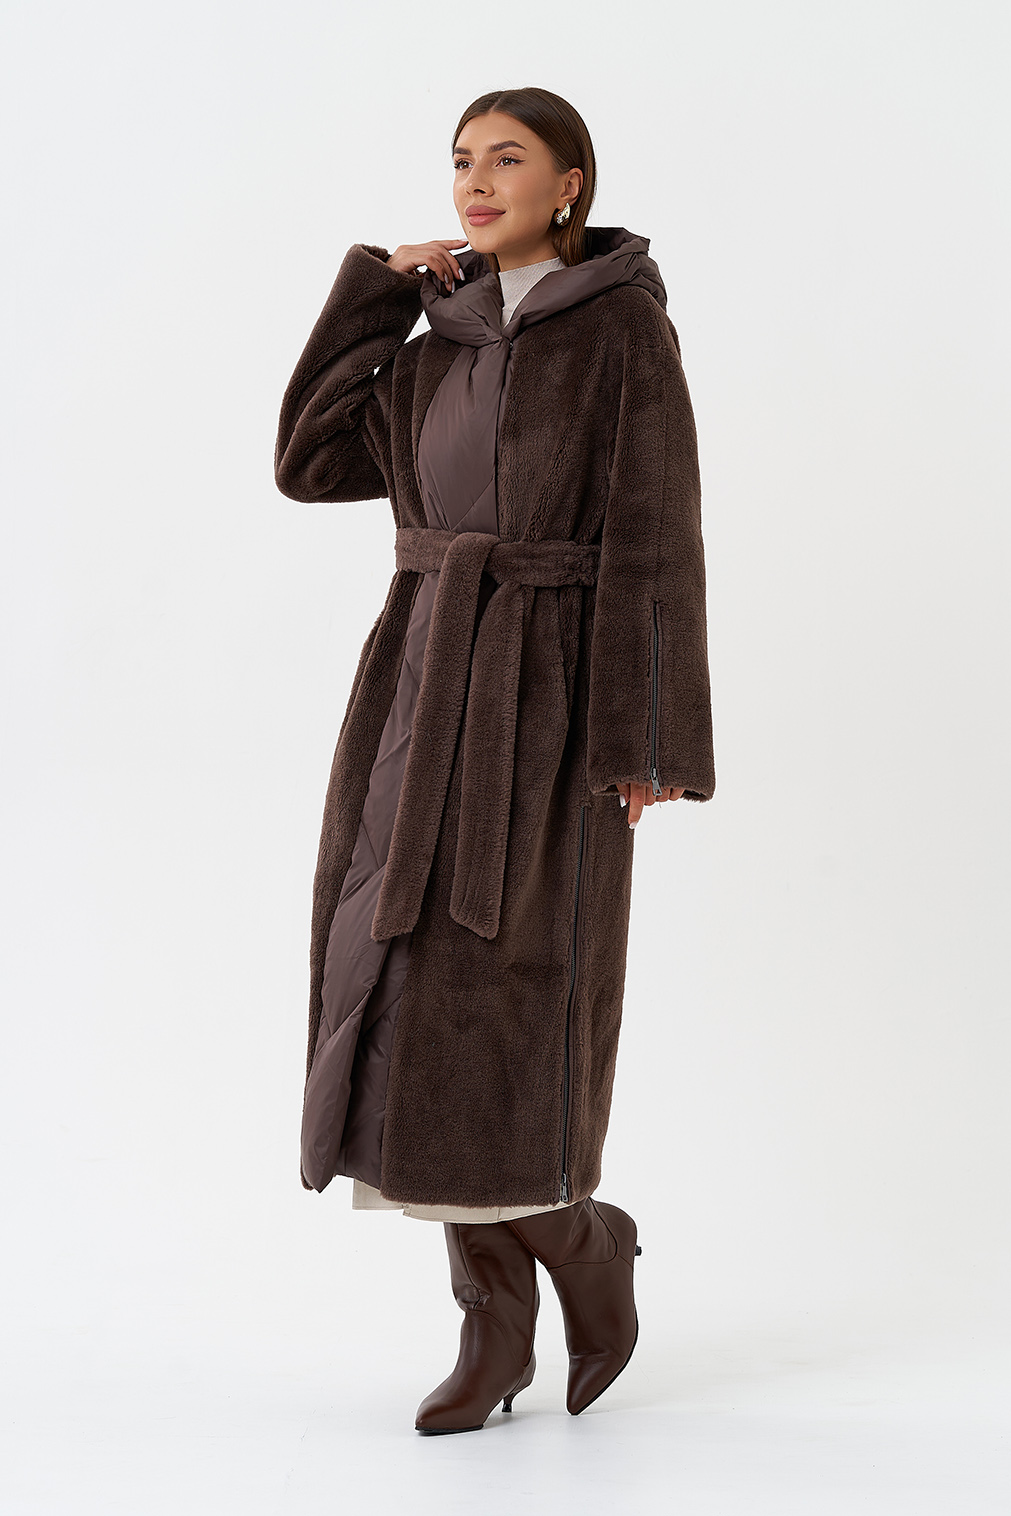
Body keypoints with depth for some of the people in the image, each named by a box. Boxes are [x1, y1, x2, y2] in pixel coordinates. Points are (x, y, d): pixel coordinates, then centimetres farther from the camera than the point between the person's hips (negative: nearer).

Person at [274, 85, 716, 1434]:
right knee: (426, 1007, 1)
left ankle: (590, 1248, 17)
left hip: (551, 700, -6)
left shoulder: (629, 331, -3)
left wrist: (650, 740, -14)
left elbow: (656, 540, -8)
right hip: (427, 687, 6)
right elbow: (309, 465, 10)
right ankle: (496, 1332, 11)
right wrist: (374, 293, 9)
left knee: (500, 1019, -10)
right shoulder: (445, 350, 16)